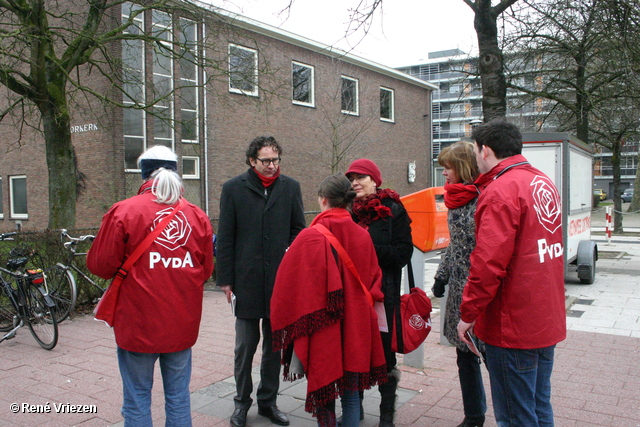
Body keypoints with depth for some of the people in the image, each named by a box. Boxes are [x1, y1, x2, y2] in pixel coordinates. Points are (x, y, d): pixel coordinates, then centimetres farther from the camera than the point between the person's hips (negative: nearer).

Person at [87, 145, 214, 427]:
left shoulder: (123, 211, -10)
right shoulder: (198, 215, -1)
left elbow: (100, 266, -6)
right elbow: (206, 270, 6)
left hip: (139, 323, -3)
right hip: (183, 324, 3)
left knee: (137, 399, 12)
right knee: (178, 396, 16)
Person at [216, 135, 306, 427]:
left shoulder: (290, 187, 6)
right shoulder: (233, 188, 1)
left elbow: (298, 230, 10)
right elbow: (224, 237, 1)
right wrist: (225, 279, -2)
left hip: (279, 280, 2)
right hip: (246, 280, -2)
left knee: (274, 344, 12)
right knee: (246, 344, 6)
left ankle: (268, 401, 28)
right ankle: (242, 402, 25)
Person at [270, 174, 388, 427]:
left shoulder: (310, 237, -15)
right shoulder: (362, 237, -1)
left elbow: (291, 283, -10)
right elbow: (373, 280, 9)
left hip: (323, 329, -4)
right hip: (357, 327, 4)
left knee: (323, 393, 12)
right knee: (351, 394, 16)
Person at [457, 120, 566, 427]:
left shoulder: (500, 191, -19)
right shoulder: (544, 183, 9)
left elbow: (488, 263, -23)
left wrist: (468, 314, -14)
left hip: (513, 326, -9)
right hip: (547, 320, 9)